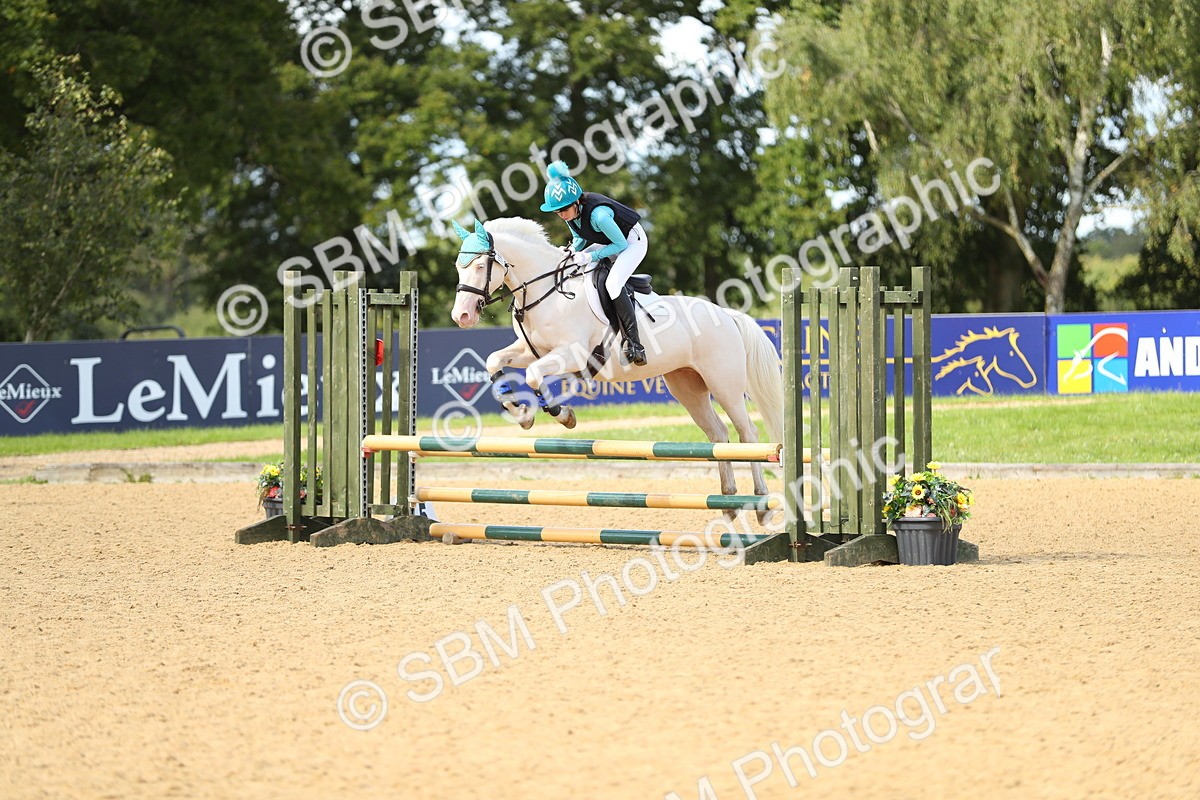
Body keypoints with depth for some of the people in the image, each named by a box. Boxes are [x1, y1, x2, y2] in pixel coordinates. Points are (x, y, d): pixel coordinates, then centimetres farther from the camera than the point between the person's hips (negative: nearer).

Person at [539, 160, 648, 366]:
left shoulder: (598, 214, -36)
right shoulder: (571, 211, -12)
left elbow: (621, 244, -26)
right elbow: (579, 238, 6)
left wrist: (590, 257, -30)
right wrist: (572, 251, -15)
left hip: (632, 241, -9)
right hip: (609, 242, 9)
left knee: (612, 283, -30)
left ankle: (634, 344, -32)